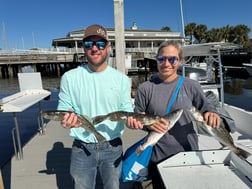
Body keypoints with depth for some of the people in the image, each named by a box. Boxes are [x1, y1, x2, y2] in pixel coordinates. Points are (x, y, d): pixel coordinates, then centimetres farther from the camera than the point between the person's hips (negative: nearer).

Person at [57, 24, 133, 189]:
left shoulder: (121, 79, -4)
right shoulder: (70, 77, -6)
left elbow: (126, 109, -1)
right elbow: (63, 109, -2)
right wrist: (67, 119, -25)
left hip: (113, 147, 1)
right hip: (82, 149, 0)